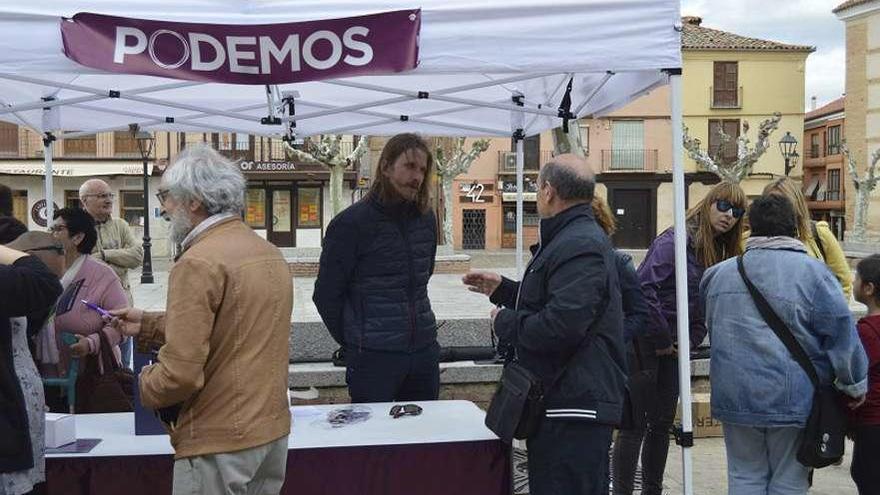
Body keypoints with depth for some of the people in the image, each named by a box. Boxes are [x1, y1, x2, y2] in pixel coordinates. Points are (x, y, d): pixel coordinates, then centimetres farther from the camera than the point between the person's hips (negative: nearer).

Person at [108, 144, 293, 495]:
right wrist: (149, 326, 17)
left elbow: (181, 373, -23)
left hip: (221, 442, -8)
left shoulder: (199, 263, -19)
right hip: (273, 429, 8)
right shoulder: (271, 253, 7)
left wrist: (146, 384, -2)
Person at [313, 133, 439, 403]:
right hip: (374, 357, -5)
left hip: (425, 351, 6)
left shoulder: (426, 219, 7)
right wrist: (353, 342, 4)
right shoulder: (351, 223, -10)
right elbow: (325, 294, -4)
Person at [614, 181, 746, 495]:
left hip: (674, 348, 8)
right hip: (645, 343, -8)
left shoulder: (722, 254, 9)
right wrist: (661, 339, -17)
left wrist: (692, 339, 1)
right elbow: (644, 288, -25)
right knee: (636, 423, -3)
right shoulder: (675, 242, -17)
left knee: (663, 422, 15)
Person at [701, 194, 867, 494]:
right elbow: (842, 334, -9)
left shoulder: (720, 272, 5)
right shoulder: (811, 271, -10)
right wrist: (855, 384, 4)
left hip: (735, 399, 3)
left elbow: (711, 326, 20)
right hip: (793, 399, -3)